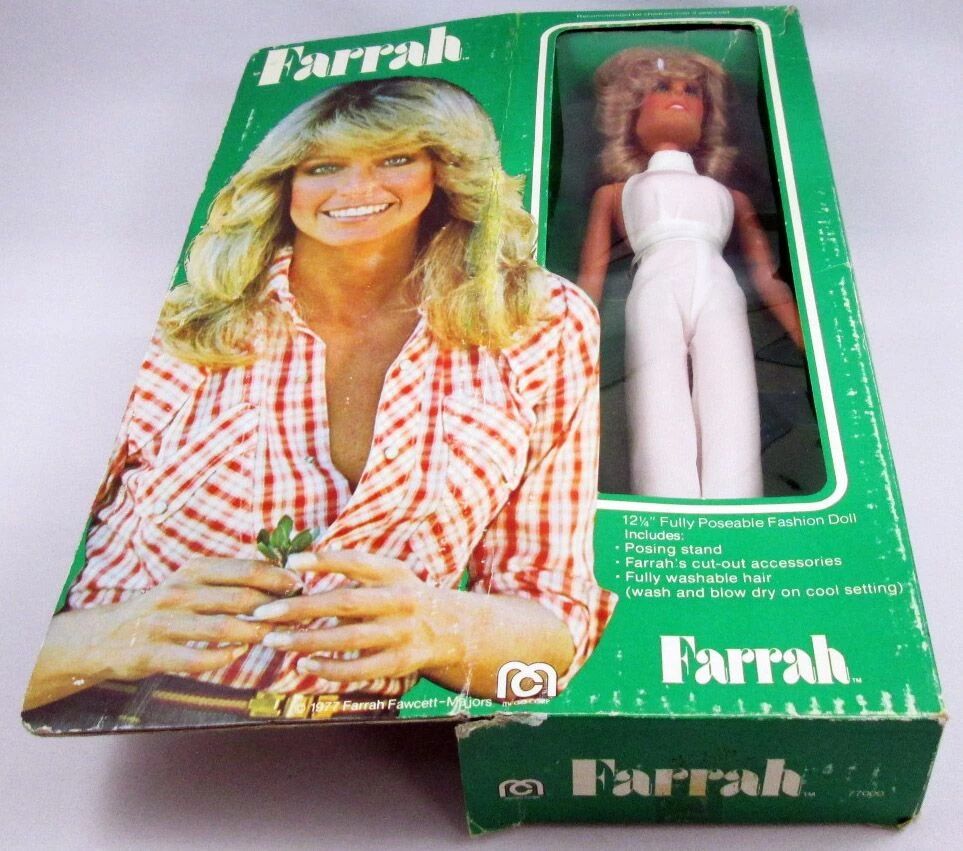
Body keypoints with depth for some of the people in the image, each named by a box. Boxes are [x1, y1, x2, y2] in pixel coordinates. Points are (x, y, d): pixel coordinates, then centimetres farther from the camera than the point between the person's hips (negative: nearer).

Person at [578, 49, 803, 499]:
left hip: (718, 294, 2)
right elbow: (590, 280, 21)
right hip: (655, 294, -1)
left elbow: (769, 279, 27)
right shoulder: (615, 192, 34)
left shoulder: (730, 197, 38)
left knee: (731, 440, -26)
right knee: (662, 440, -27)